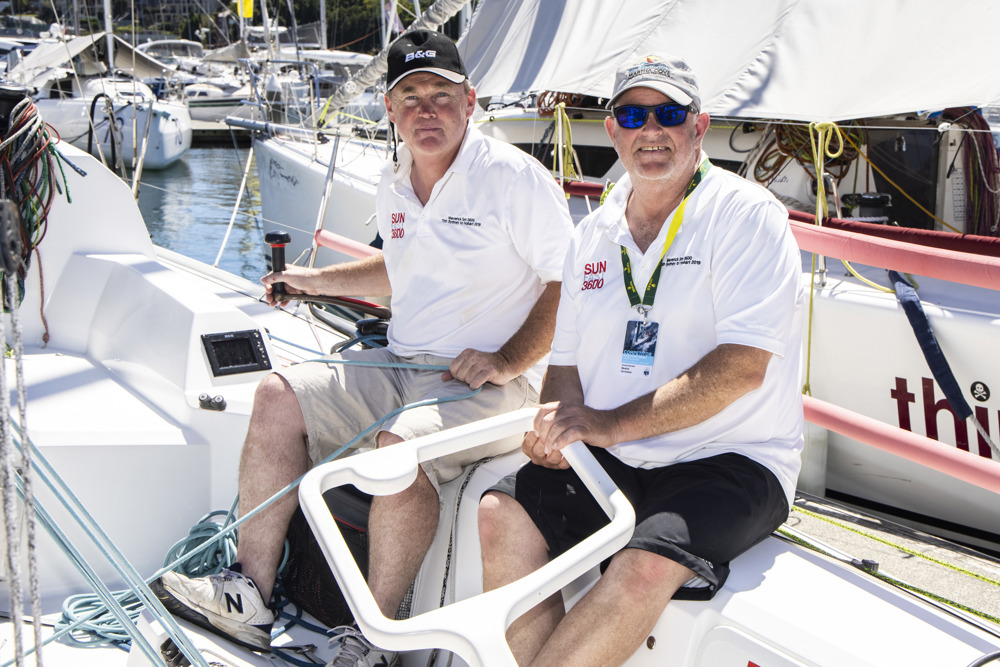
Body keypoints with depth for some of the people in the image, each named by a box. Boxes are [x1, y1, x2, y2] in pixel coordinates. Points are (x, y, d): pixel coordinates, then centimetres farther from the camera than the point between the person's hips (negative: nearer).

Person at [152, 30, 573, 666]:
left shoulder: (515, 177, -10)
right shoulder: (393, 188, 13)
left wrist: (508, 361, -20)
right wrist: (318, 279, 25)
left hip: (493, 381, -8)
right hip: (401, 366, 8)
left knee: (400, 443, -35)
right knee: (280, 396, -6)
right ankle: (248, 596, -4)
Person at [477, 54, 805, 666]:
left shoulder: (747, 215, -8)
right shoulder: (594, 235, 12)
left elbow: (741, 366, -19)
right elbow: (566, 359, 17)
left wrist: (610, 424, -21)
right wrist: (559, 424, -6)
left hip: (730, 460, -5)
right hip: (611, 460, 6)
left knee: (646, 565, -31)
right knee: (503, 512, -16)